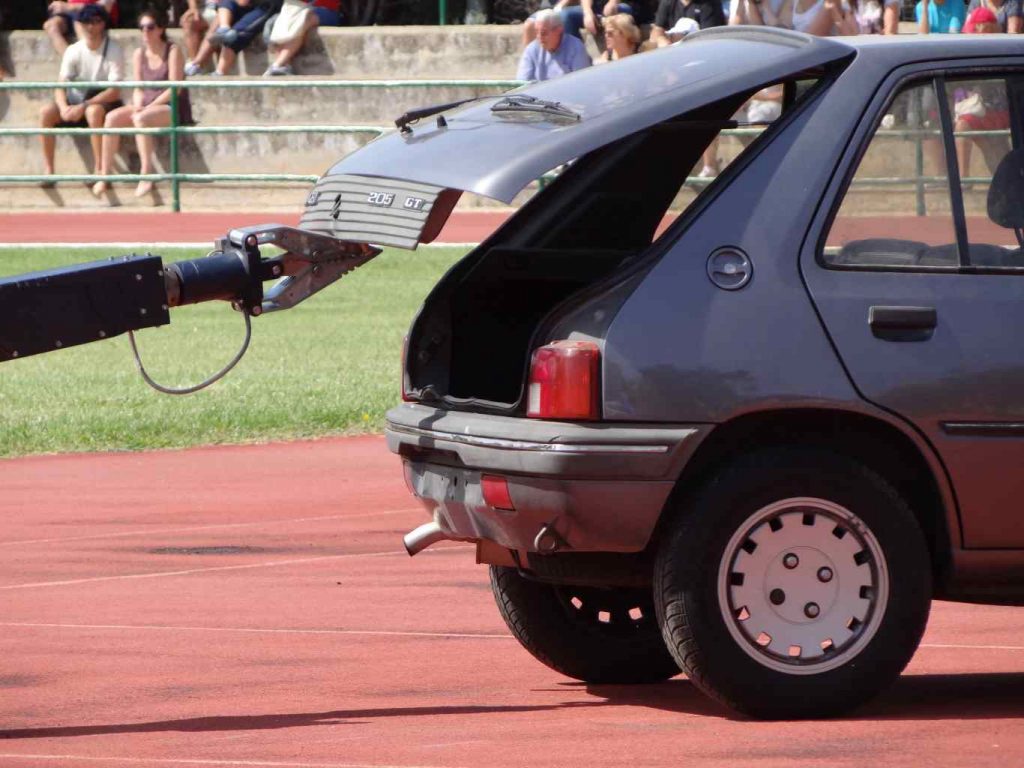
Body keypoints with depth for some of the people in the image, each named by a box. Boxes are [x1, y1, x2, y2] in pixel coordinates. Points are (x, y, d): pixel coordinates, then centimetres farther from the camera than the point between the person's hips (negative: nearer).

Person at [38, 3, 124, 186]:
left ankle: (99, 169, -31)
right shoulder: (73, 51, -3)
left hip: (104, 102, -4)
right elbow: (60, 86, -6)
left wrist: (83, 106, -29)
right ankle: (49, 171, -19)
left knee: (94, 111, -40)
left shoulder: (114, 51, -14)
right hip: (78, 98, 4)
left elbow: (115, 91, -20)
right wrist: (63, 107, -28)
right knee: (46, 113, -22)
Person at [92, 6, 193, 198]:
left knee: (140, 119, -35)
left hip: (172, 108, -6)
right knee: (112, 117, -17)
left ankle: (146, 175, -35)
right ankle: (104, 175, -19)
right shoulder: (139, 54, 9)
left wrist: (150, 106, -20)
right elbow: (138, 88, 9)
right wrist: (138, 105, -12)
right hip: (147, 106, 6)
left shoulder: (172, 52, -7)